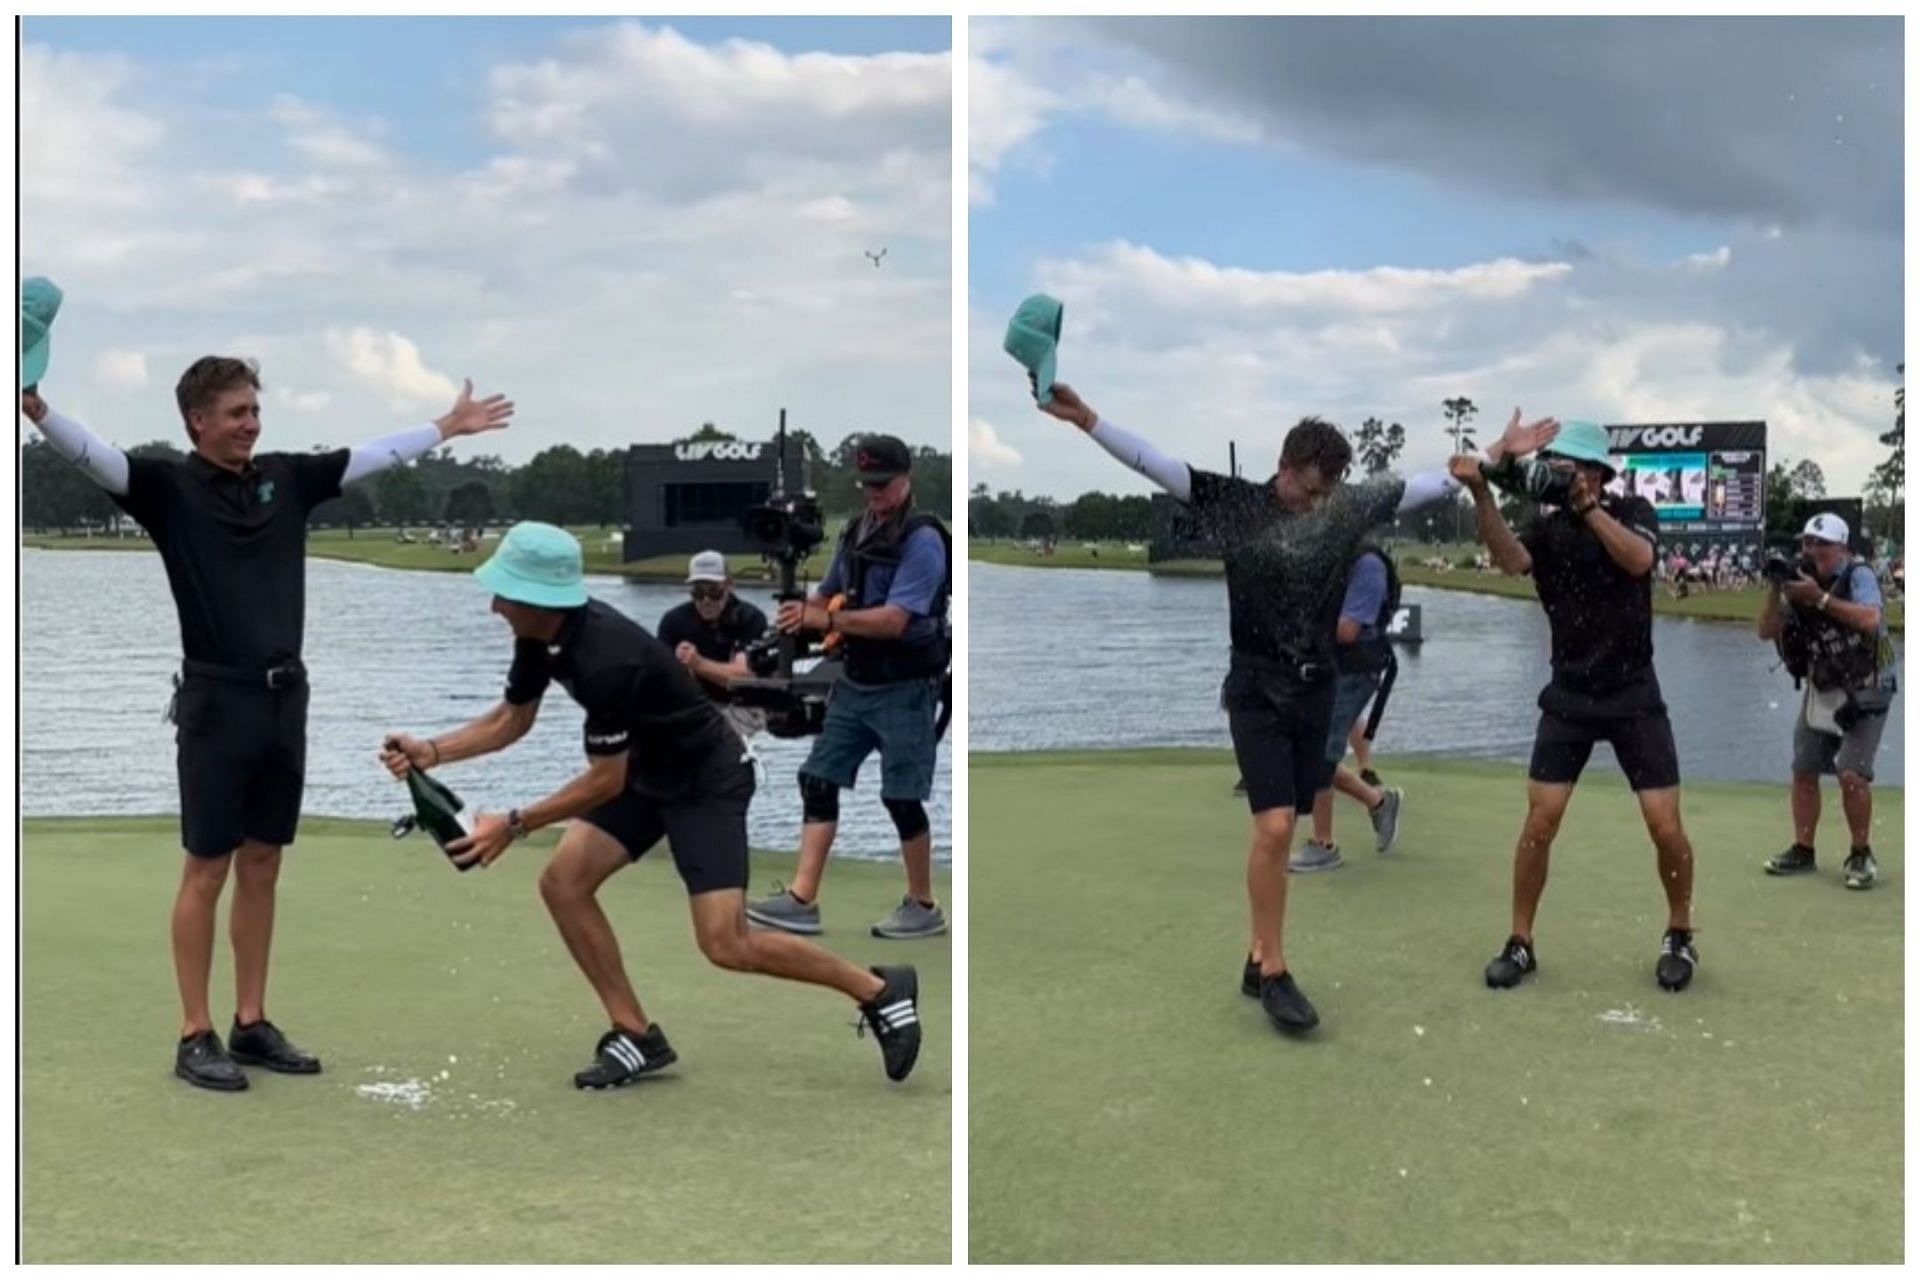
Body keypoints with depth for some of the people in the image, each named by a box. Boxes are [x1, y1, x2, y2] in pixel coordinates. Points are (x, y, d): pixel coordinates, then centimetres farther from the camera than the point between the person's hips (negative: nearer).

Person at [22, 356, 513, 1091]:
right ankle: (195, 1037, 7)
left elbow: (373, 455, 19)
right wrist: (35, 409, -40)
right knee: (208, 870, 0)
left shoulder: (286, 478, 9)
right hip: (216, 701, -5)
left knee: (261, 867, 11)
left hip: (284, 698, 6)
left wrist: (447, 427, 26)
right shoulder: (170, 487, -6)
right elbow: (92, 455, -22)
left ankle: (251, 1027, 19)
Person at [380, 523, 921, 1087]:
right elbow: (511, 719, 7)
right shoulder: (540, 633, -6)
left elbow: (605, 780, -25)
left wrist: (514, 825, -23)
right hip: (648, 770, 9)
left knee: (725, 945, -15)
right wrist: (431, 752, -7)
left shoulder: (605, 660, -33)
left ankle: (879, 990, 2)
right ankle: (637, 1036, 7)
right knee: (562, 882, -3)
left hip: (708, 780, -9)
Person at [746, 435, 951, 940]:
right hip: (855, 684, 8)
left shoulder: (922, 540, -15)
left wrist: (825, 619, -28)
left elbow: (893, 620, -24)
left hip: (904, 689, -7)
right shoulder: (856, 531, 9)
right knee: (818, 780, 3)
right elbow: (828, 595, 18)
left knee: (901, 798, 0)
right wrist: (802, 611, -5)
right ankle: (802, 899, 5)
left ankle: (923, 908, 15)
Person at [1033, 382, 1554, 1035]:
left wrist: (1499, 452, 13)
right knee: (1275, 827, -13)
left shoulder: (1349, 506, 3)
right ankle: (1273, 973, -3)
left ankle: (1257, 958, 19)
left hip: (1315, 690, 4)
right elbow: (1153, 461, -14)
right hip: (1257, 689, -4)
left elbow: (1436, 482, 12)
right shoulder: (1236, 502, -7)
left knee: (1279, 832, 8)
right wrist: (1087, 420, -24)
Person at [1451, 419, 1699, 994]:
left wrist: (1586, 506, -28)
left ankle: (1680, 936, 18)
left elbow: (1638, 560, -23)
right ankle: (1520, 943, 7)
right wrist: (1482, 495, -36)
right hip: (1568, 696, 1)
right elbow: (1510, 560, -23)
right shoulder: (1546, 526, -1)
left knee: (1665, 827, -4)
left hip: (1634, 695, -1)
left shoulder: (1632, 511, -2)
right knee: (1540, 822, -5)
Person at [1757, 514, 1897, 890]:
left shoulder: (1858, 576, -14)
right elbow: (1767, 631, -2)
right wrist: (1775, 590, -16)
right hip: (1820, 691, 6)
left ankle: (1861, 855, -1)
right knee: (1804, 771, 6)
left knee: (1851, 773, -16)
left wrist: (1819, 597, -32)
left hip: (1864, 692, -6)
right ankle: (1802, 850, 18)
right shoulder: (1799, 582, 1)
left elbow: (1869, 619, -32)